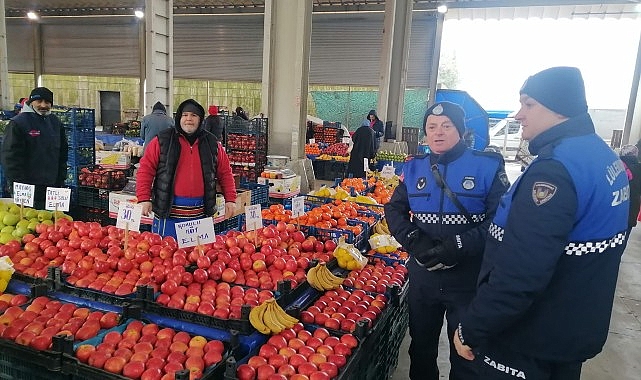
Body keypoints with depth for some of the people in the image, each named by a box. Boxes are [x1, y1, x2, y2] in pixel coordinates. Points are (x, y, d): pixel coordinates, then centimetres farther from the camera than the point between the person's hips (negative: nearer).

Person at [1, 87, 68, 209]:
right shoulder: (18, 123, -8)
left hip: (53, 186, 5)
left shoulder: (55, 122, 10)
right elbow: (11, 157, -10)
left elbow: (63, 153, 16)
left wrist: (61, 180, 10)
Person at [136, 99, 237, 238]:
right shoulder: (162, 141, 0)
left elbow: (225, 173, 11)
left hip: (200, 214, 2)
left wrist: (230, 199, 3)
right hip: (168, 212, -2)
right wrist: (144, 199, -9)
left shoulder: (212, 143, 8)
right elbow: (146, 169, -1)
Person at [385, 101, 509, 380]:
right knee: (421, 346, 23)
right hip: (422, 275, 4)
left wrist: (459, 246, -25)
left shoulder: (487, 166, -9)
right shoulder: (414, 167, 3)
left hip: (469, 278, -3)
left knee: (466, 354, 16)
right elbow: (394, 209, 3)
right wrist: (413, 240, -15)